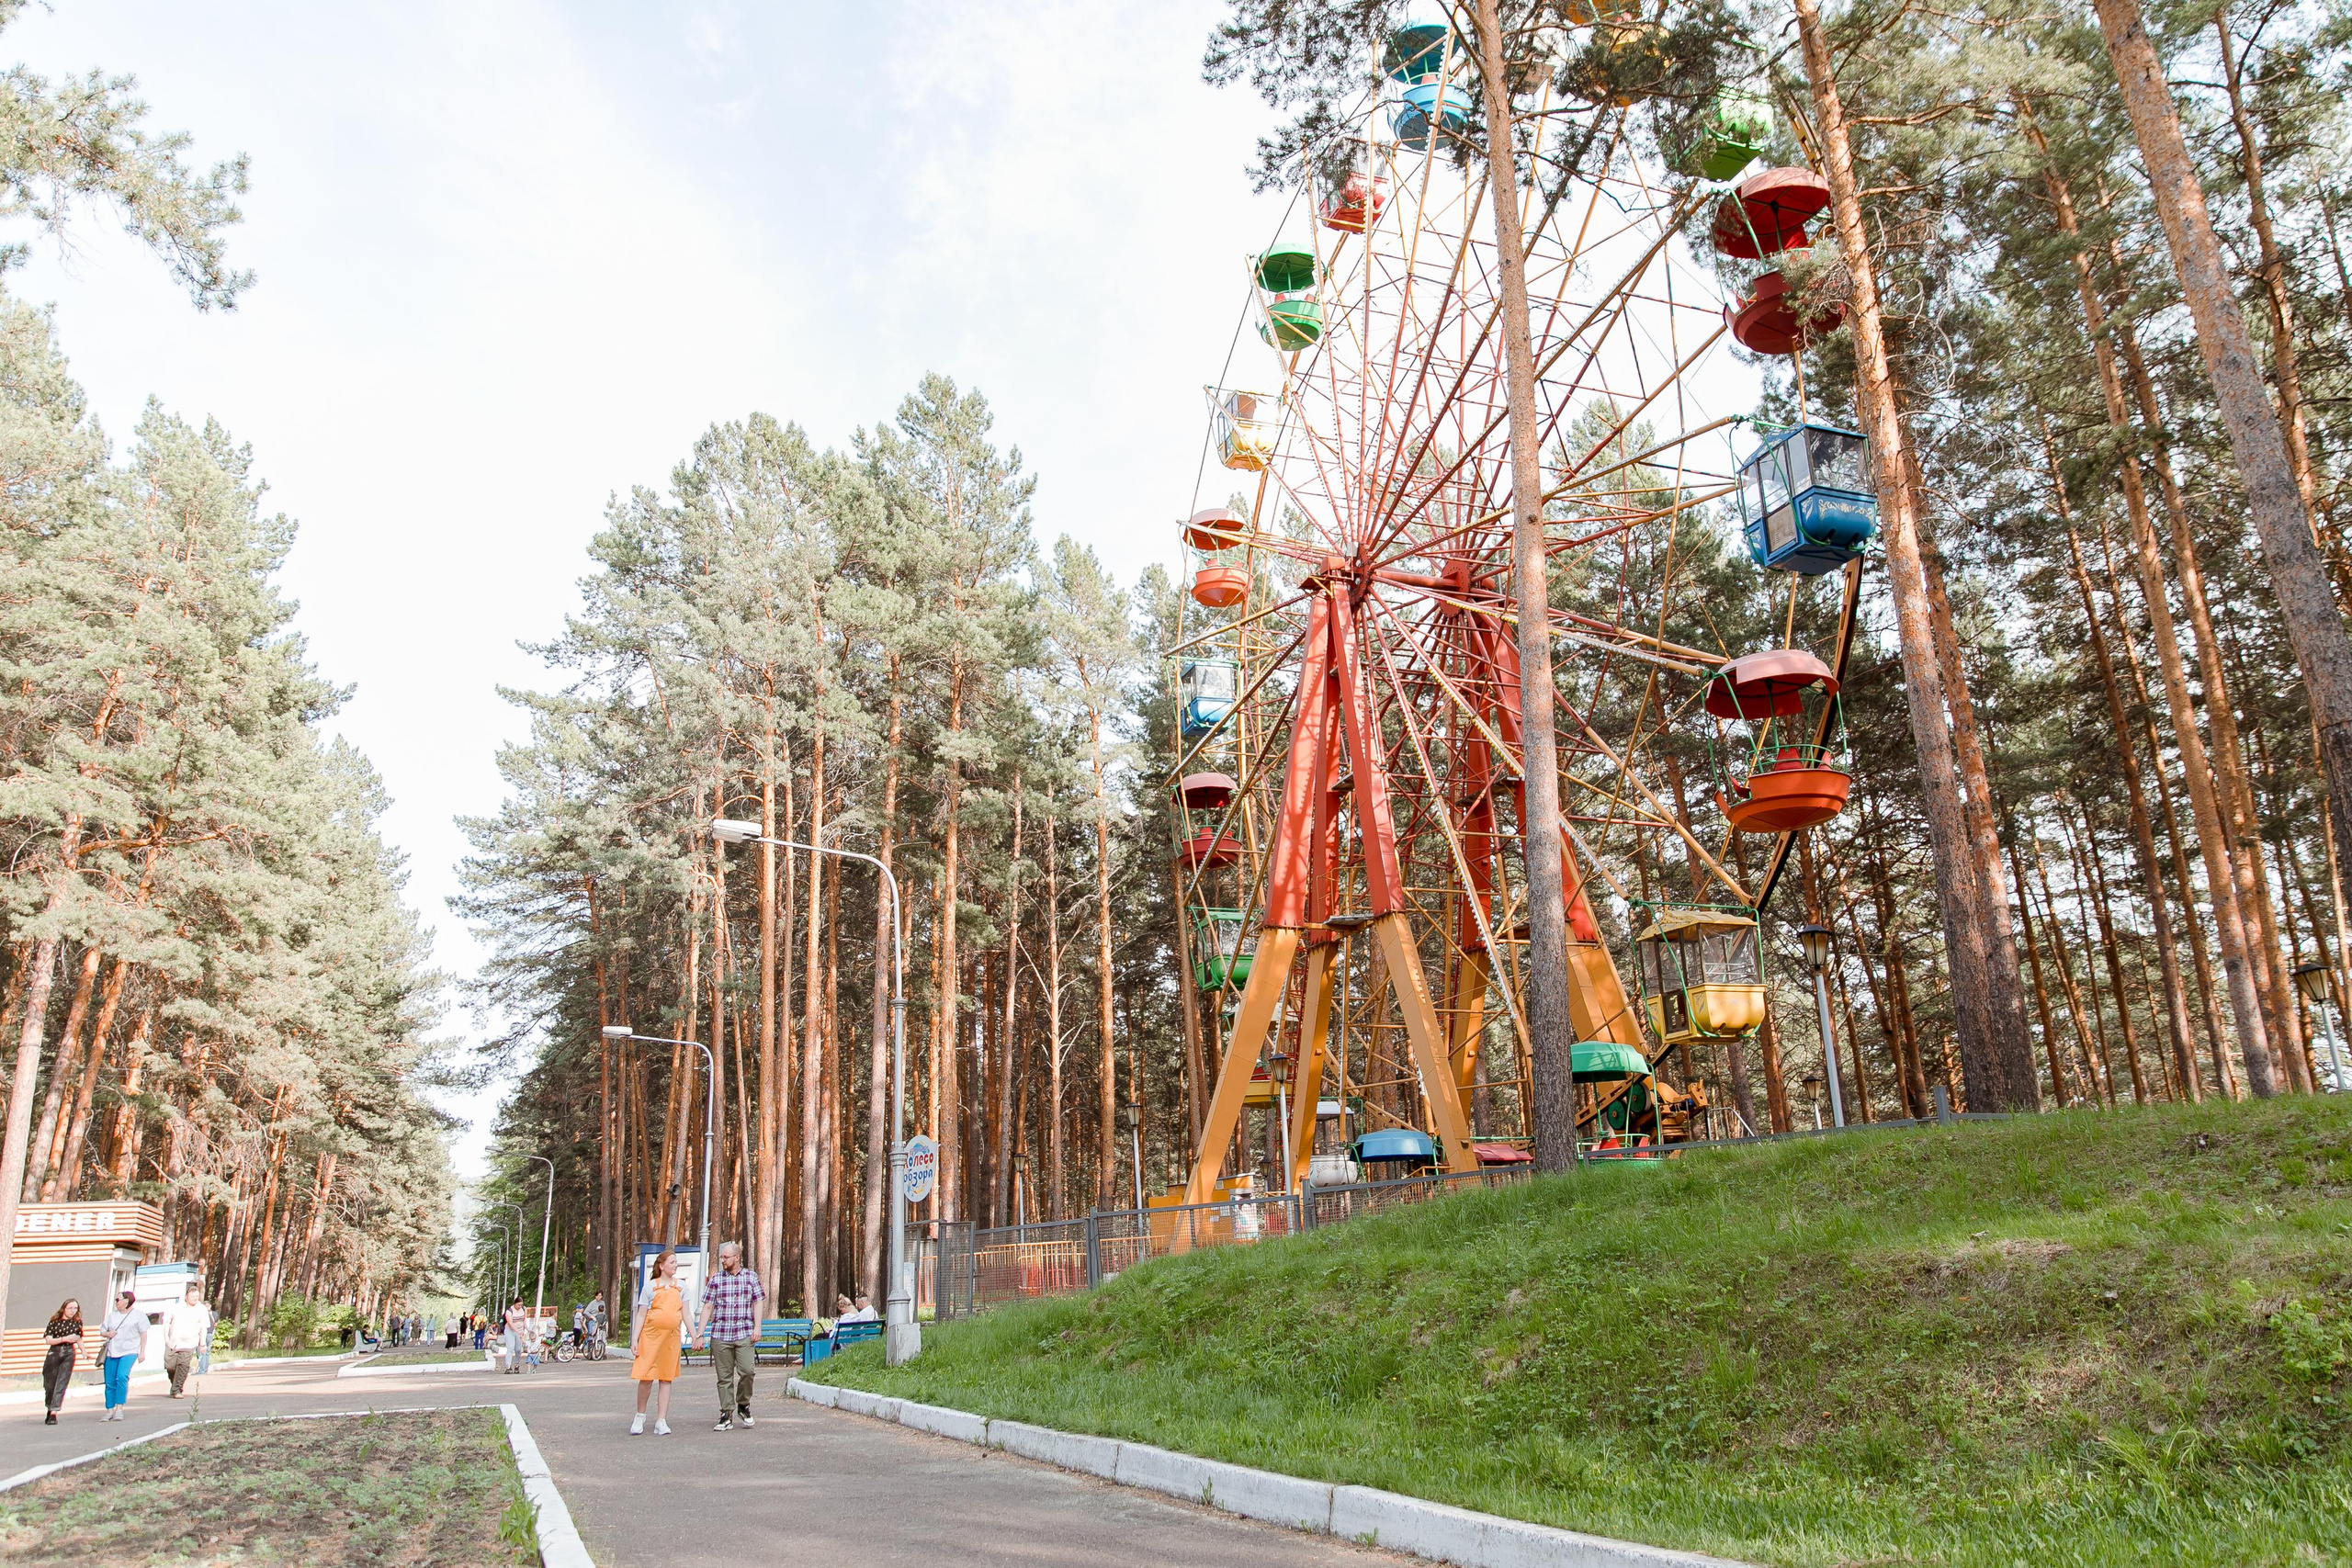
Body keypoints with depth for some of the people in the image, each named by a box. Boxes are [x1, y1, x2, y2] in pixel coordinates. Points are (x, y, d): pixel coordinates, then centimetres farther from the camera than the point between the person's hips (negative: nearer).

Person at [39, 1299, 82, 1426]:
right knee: (49, 1384, 9)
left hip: (69, 1354, 1)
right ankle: (49, 1409, 32)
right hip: (54, 1354, -1)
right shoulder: (55, 1322, -1)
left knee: (61, 1384, -11)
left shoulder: (77, 1323, 8)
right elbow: (48, 1340, -7)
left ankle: (54, 1412, -15)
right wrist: (65, 1339, -20)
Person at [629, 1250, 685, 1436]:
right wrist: (635, 1339, -6)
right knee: (646, 1376, -6)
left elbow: (685, 1314, 10)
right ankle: (640, 1416, 15)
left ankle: (661, 1421, 6)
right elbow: (641, 1315, 2)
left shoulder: (680, 1287, 11)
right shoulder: (650, 1287, 3)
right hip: (651, 1335, -3)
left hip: (672, 1337, 3)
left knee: (666, 1378, 2)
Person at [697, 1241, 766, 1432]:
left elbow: (757, 1303, 8)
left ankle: (743, 1405, 10)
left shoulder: (751, 1277, 8)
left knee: (747, 1370, -14)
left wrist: (757, 1327, -3)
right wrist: (700, 1333, 3)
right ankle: (726, 1417, 9)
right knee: (724, 1377, 1)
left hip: (745, 1334, -1)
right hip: (720, 1335, 1)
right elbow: (707, 1307, 9)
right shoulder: (715, 1279, 9)